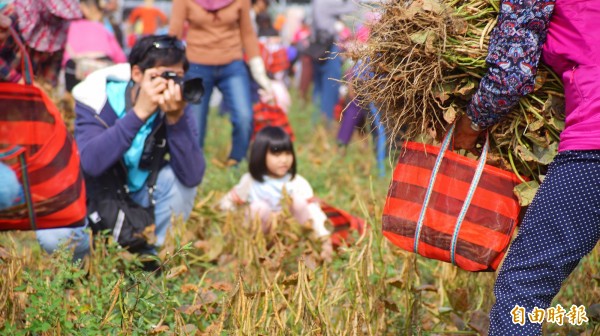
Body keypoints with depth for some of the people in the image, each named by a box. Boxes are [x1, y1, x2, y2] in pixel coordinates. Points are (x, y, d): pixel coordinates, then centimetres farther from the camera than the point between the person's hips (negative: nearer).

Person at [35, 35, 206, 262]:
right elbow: (92, 162, -40)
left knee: (176, 175, -27)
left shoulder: (176, 108, -16)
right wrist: (139, 113, -45)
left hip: (141, 200, 2)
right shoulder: (98, 100, -21)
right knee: (52, 236, -29)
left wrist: (176, 119, -41)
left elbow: (192, 176, -30)